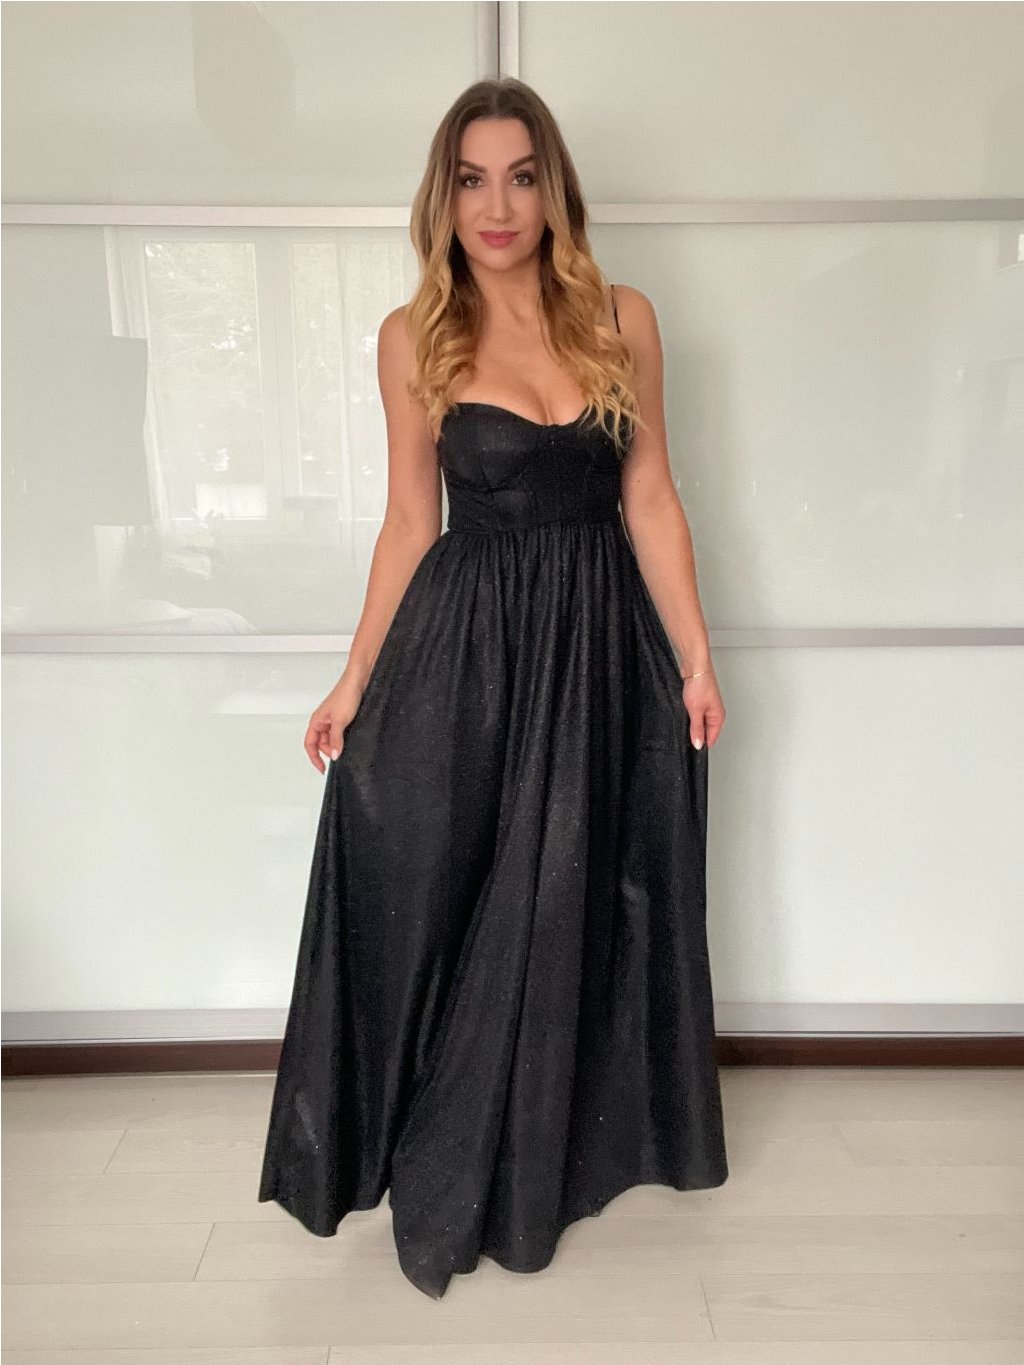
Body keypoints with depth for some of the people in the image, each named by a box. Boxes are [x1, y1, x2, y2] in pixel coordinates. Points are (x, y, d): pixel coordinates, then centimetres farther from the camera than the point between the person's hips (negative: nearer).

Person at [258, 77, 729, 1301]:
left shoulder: (622, 319, 2)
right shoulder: (416, 338, 0)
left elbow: (650, 499, 3)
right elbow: (409, 522, 3)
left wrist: (696, 659, -1)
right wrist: (356, 680, 0)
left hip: (600, 645, 1)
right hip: (462, 646, -1)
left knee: (572, 906, 12)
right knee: (440, 905, 5)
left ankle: (567, 1142, 38)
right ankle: (443, 1179, 30)